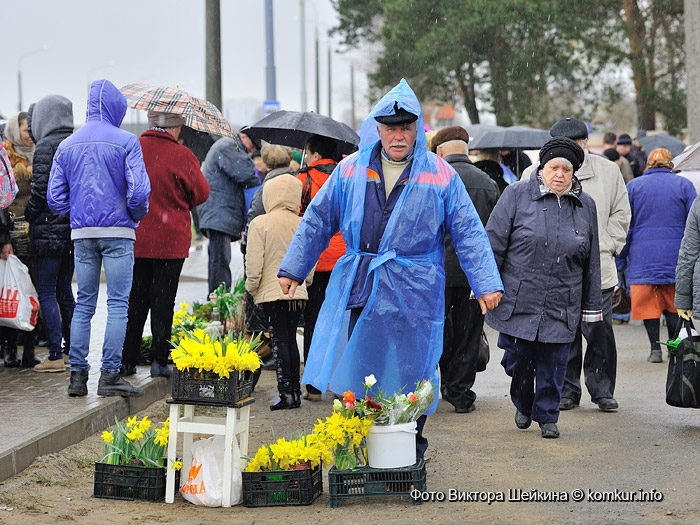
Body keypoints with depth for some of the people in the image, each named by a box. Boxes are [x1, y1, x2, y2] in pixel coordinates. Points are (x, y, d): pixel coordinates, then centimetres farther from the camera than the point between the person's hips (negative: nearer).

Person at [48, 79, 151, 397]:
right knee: (118, 304, -1)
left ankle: (77, 376, 8)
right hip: (118, 231, -4)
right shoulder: (125, 142, -5)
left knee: (83, 304, 9)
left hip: (82, 233, 4)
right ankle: (110, 375, -5)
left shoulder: (67, 146, 9)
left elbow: (55, 197, 7)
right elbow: (138, 192, -13)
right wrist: (137, 216, 6)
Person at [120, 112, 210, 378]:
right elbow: (201, 194, -1)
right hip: (171, 240, -3)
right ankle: (159, 360, 7)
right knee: (163, 299, 5)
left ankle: (126, 360, 12)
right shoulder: (182, 156, -12)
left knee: (133, 299, 11)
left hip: (134, 239, 3)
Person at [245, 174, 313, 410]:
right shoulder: (302, 225, 3)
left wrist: (251, 287, 3)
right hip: (297, 291, 5)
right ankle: (295, 392, 14)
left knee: (280, 340, -3)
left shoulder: (260, 223, -10)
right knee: (291, 339, 13)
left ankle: (286, 392, -10)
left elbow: (254, 262, -11)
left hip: (272, 292, -4)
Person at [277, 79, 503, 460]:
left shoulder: (440, 176, 3)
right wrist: (293, 269, 13)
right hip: (358, 291, 2)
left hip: (413, 296, -2)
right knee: (352, 375, 1)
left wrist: (486, 283, -4)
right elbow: (318, 220, 14)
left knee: (409, 377, 2)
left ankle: (410, 455, 17)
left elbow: (468, 232, 3)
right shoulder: (351, 170, 8)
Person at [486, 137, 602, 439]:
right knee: (518, 358, 2)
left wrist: (592, 306, 14)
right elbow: (494, 242, 0)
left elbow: (591, 261, 14)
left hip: (562, 307, 2)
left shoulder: (585, 206, 9)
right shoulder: (517, 195, -1)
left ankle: (547, 416, 20)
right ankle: (522, 405, 29)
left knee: (552, 365, 3)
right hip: (518, 299, -2)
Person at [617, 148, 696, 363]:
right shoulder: (684, 185, 4)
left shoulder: (633, 186, 5)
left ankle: (655, 348, -3)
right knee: (674, 305, 9)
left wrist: (621, 257, 10)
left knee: (648, 304, 3)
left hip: (643, 256, 0)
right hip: (675, 256, 1)